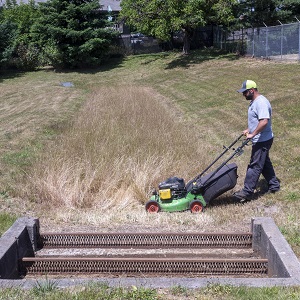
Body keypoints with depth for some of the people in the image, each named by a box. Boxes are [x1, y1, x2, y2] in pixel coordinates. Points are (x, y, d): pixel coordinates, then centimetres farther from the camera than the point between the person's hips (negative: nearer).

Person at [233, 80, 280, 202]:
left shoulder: (261, 102, -23)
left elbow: (264, 121, -32)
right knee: (265, 163, 20)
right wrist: (248, 129, 12)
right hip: (261, 140, 11)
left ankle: (247, 192, 1)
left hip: (262, 141, -10)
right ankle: (274, 185, 32)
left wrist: (252, 134, -27)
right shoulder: (254, 101, 11)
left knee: (254, 166, -4)